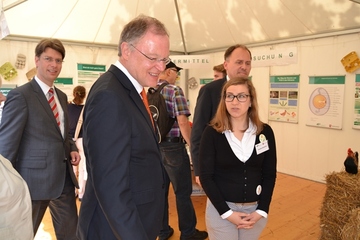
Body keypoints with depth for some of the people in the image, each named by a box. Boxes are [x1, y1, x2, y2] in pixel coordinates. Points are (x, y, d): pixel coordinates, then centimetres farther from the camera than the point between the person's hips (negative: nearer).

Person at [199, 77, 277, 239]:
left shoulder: (265, 132, -3)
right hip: (221, 210, -2)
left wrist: (262, 210, -7)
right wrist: (227, 212, -14)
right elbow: (206, 176, -11)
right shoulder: (212, 133, -11)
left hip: (255, 210, 3)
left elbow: (269, 175, 1)